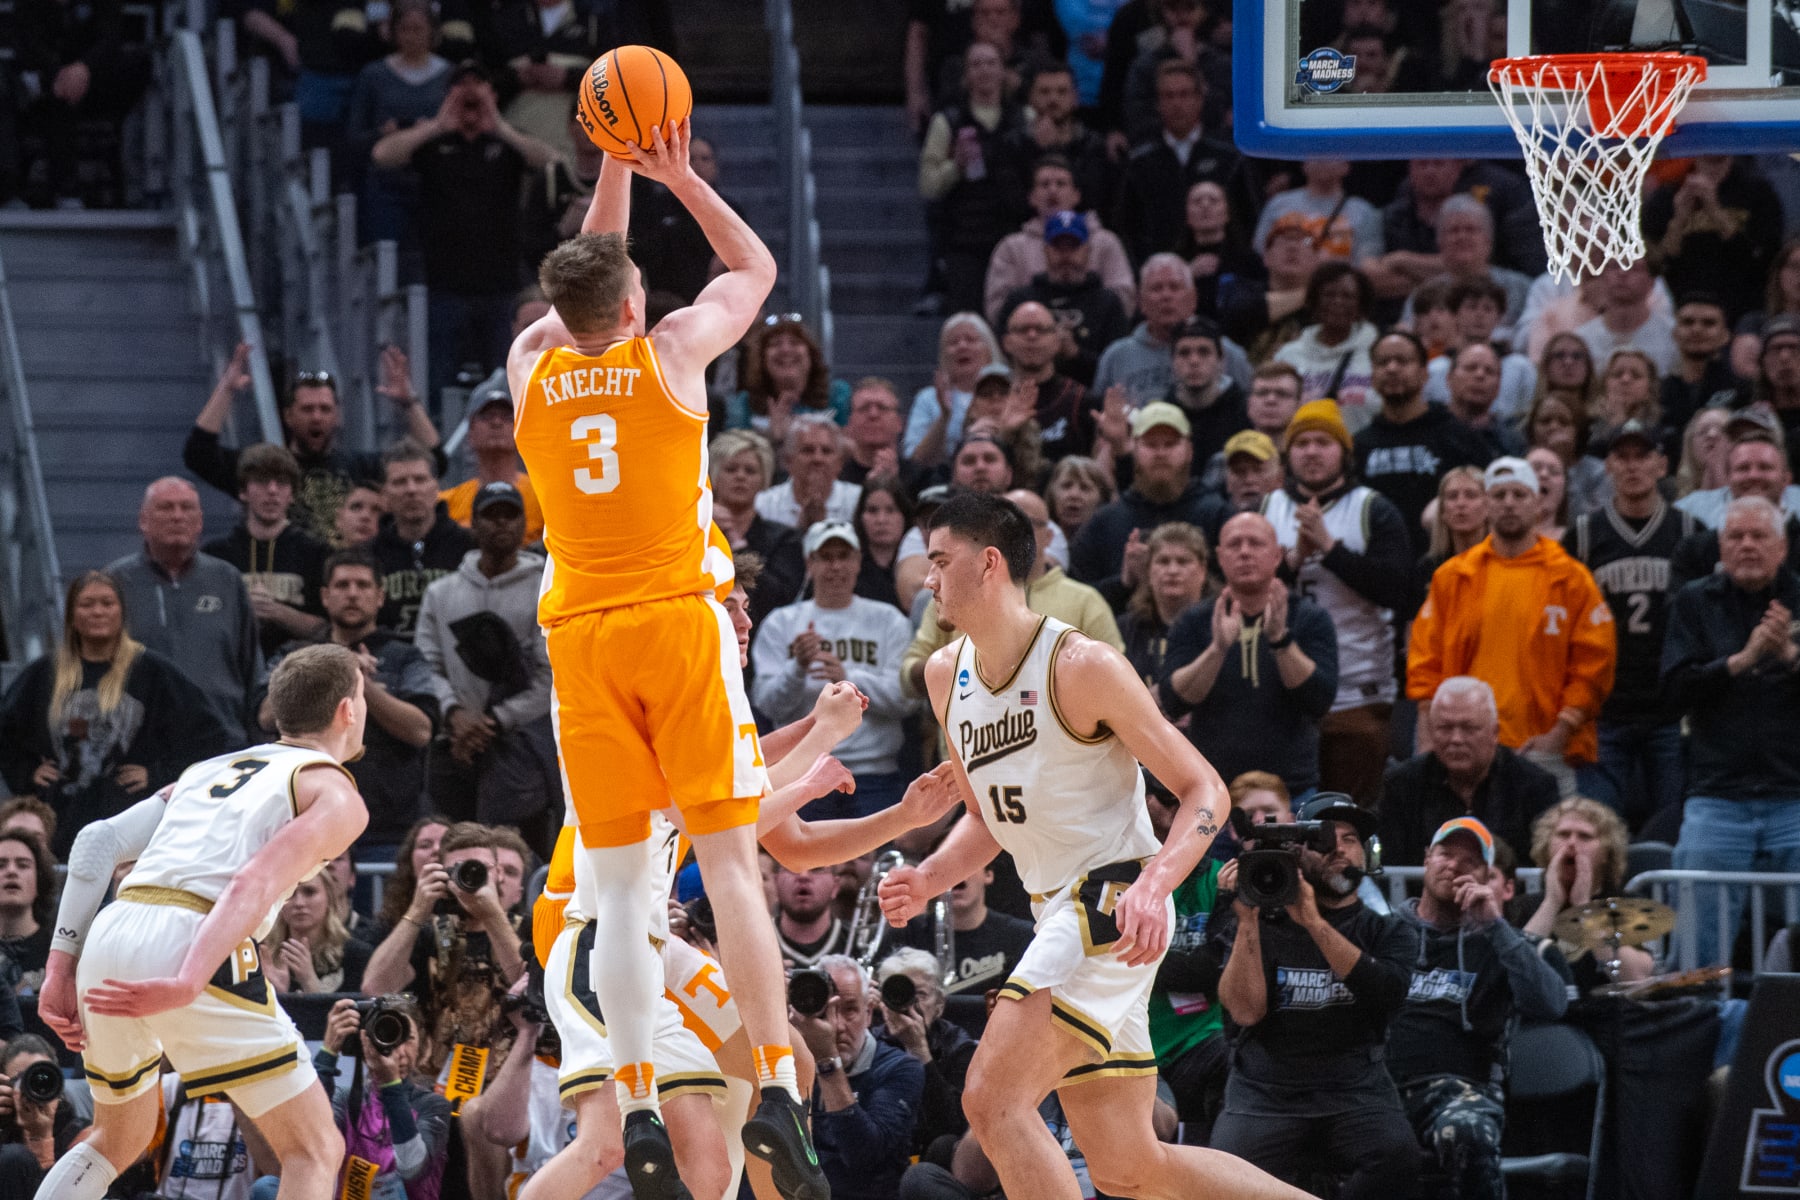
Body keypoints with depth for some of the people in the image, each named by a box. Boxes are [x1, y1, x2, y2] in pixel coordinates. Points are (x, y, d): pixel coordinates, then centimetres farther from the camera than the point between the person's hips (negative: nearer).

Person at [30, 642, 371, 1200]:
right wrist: (184, 987, -20)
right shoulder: (335, 795, 9)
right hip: (187, 953, -7)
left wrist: (62, 967, 14)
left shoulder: (210, 770, 30)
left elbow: (98, 842, 17)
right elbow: (255, 887, -10)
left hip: (106, 943, 7)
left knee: (118, 1143, 29)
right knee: (315, 1153, 0)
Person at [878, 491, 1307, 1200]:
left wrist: (1152, 885, -30)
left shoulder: (1082, 667, -15)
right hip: (1062, 911, 9)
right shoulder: (946, 674, 9)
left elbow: (1204, 790, -13)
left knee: (994, 1101, -20)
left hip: (1113, 902, -9)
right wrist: (929, 880, 2)